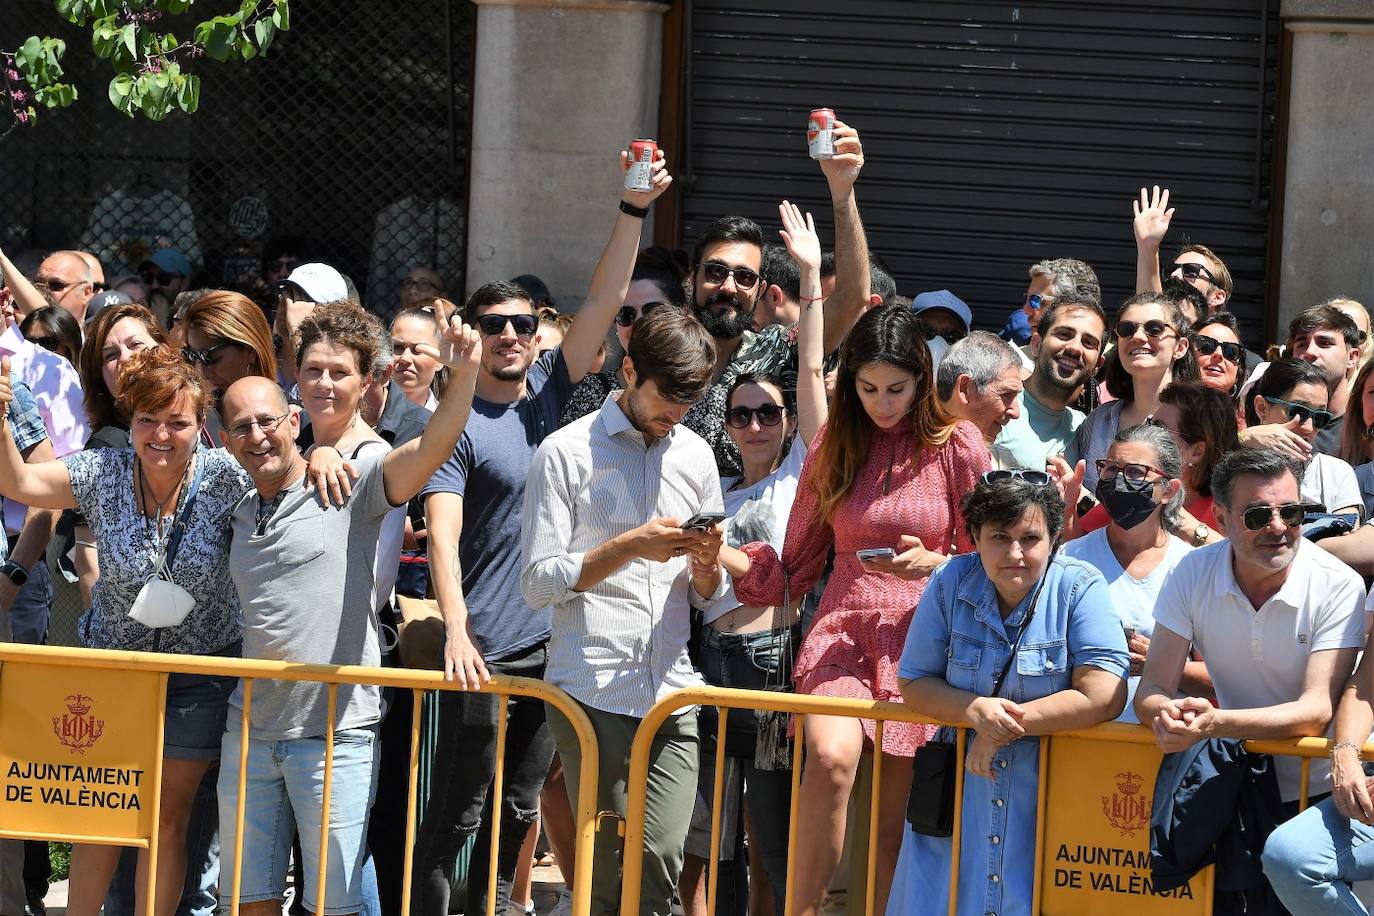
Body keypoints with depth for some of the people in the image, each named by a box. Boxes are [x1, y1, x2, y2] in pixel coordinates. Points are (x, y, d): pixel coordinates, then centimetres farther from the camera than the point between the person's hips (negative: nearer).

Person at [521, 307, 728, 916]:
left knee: (660, 866, -7)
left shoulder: (695, 455, 14)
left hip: (671, 694, 4)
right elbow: (538, 584, -5)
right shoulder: (566, 452, 0)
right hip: (593, 695, -4)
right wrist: (630, 547, -13)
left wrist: (706, 563, -4)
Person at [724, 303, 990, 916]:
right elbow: (795, 569, 13)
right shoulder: (835, 445, 10)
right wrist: (721, 555, -4)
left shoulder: (958, 445, 3)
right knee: (832, 756, -29)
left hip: (921, 641, 0)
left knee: (896, 822, 0)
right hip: (842, 635, 0)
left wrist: (933, 563, -12)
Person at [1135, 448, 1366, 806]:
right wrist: (1170, 713, -32)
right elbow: (1151, 692, -5)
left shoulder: (1338, 586, -11)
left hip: (1315, 791, -2)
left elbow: (1318, 711, -20)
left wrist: (1216, 723, -36)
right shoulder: (1192, 575, -3)